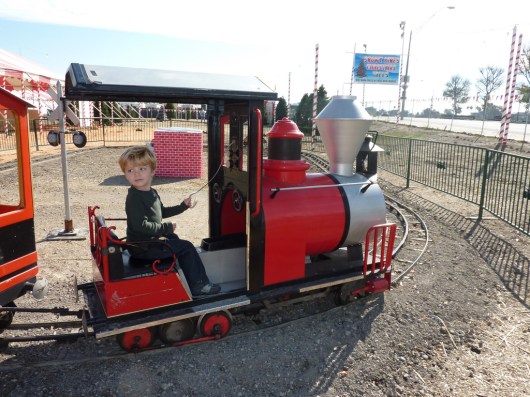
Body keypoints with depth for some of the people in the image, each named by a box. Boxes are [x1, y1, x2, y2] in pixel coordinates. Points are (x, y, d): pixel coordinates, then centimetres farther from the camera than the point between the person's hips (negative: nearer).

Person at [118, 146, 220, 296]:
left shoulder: (151, 193, 9)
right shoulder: (134, 198, -22)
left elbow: (161, 212, 23)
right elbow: (140, 225, -29)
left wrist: (182, 206, 14)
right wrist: (166, 227, -23)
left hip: (151, 239, 11)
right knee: (186, 247, -10)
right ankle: (198, 285, 1)